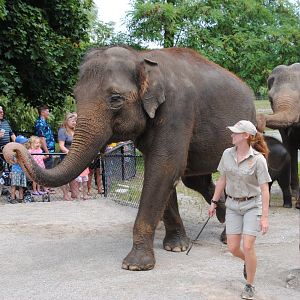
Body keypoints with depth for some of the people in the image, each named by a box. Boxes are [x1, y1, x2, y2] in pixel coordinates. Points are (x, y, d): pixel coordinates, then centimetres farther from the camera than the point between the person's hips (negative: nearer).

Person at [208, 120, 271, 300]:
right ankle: (248, 261, 37)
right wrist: (214, 202, 13)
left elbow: (264, 189, -15)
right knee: (233, 248, 2)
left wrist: (264, 217, -17)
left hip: (252, 205, -4)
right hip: (233, 205, 5)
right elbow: (222, 180, 10)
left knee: (248, 246, -10)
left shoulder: (258, 159, -16)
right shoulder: (227, 154, -1)